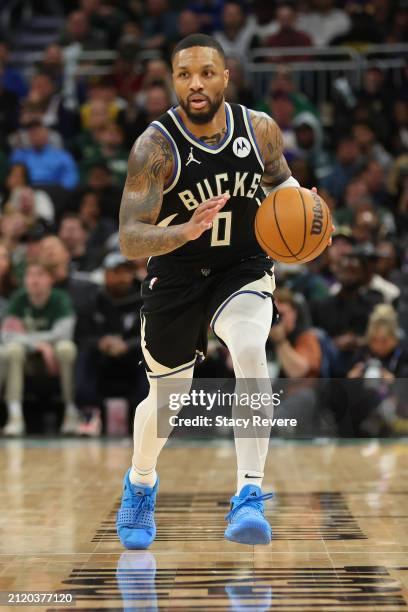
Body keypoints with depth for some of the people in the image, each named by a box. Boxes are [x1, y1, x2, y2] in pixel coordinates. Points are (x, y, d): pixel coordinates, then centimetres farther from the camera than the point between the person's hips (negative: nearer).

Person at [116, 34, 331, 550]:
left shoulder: (260, 129, -10)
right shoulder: (155, 146, -21)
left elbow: (279, 177, 12)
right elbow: (129, 239, -27)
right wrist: (186, 231, -46)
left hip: (244, 270, 1)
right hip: (175, 277, -1)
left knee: (250, 353, -30)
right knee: (167, 402, 12)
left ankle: (249, 497, -30)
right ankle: (140, 483, 45)